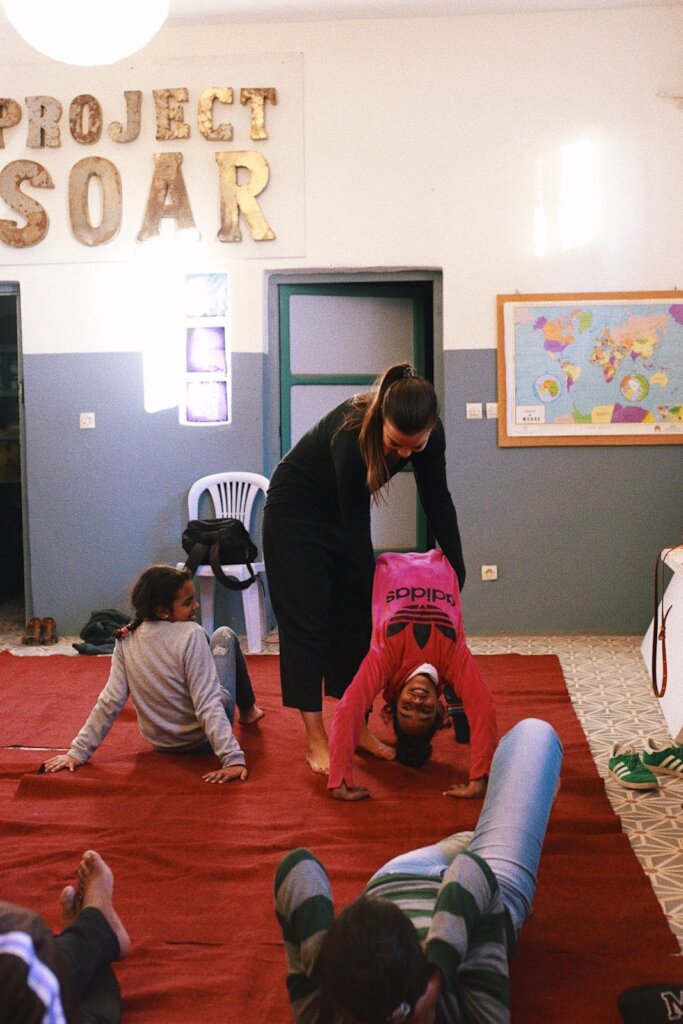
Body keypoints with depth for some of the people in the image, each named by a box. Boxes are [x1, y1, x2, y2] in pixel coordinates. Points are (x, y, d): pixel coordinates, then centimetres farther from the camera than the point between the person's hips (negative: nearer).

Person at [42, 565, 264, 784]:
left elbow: (109, 702, -15)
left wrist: (77, 752, -10)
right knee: (224, 636, 14)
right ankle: (248, 711, 35)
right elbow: (208, 703, -32)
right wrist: (233, 758, -34)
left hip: (162, 744, 5)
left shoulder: (126, 639, -13)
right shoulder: (190, 635, -27)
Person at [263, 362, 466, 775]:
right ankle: (316, 740, -4)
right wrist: (375, 589, -21)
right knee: (307, 622, -7)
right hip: (295, 511, -6)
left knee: (355, 619, 5)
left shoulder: (427, 434, -22)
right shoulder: (353, 433, -39)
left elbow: (438, 501, -10)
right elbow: (357, 526, -31)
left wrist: (457, 570, -6)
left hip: (342, 512, 6)